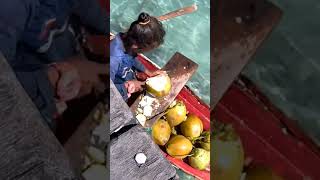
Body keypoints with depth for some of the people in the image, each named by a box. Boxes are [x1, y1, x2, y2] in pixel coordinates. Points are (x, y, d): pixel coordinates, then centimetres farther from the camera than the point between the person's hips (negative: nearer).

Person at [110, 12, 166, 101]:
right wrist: (127, 85, -30)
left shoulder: (127, 39, -21)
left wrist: (148, 72, -1)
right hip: (119, 94, -5)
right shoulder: (114, 60, -43)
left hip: (129, 80, 6)